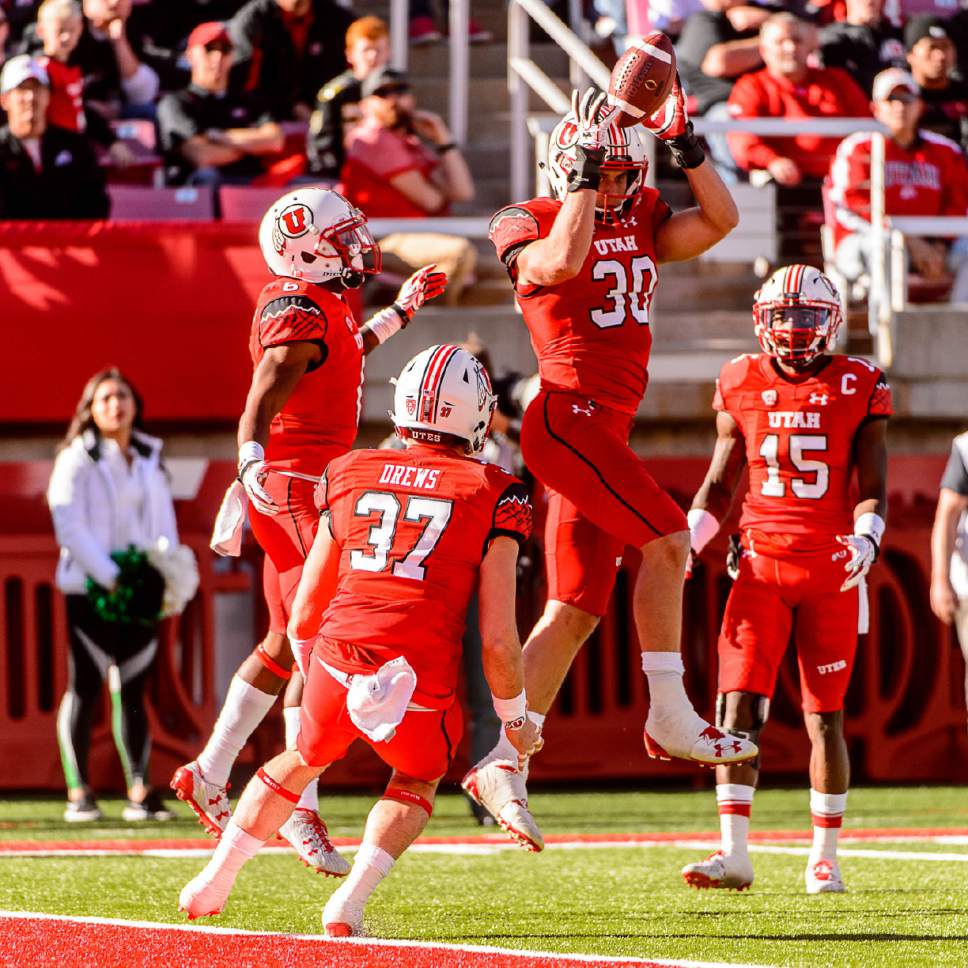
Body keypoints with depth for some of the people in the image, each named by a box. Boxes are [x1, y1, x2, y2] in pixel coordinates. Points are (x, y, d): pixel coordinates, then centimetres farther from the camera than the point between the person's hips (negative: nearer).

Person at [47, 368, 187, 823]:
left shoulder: (150, 461, 15)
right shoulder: (77, 460, -3)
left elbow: (164, 523, 18)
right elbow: (69, 526, -11)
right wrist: (110, 576, -18)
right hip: (89, 589, -5)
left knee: (133, 690, 4)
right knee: (84, 687, -4)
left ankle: (140, 792, 3)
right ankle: (79, 793, -2)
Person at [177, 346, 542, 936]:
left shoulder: (351, 475, 15)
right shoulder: (494, 496, 5)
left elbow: (305, 612, 21)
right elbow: (497, 638, 2)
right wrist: (515, 717, 18)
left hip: (339, 662, 2)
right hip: (423, 680, -2)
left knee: (305, 760, 33)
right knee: (418, 781, 28)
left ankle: (216, 879, 39)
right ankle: (350, 902, 9)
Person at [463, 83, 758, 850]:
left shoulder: (640, 221, 15)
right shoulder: (530, 225, -4)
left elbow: (721, 220, 7)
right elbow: (563, 260, -25)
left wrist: (687, 147, -2)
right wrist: (584, 179, -18)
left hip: (605, 428, 8)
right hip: (567, 413, -8)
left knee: (576, 609, 4)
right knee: (666, 539, -17)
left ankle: (502, 765, 6)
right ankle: (670, 717, -10)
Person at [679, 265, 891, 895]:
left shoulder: (858, 389, 1)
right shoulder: (742, 388, 6)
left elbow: (872, 488, 0)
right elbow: (720, 487, 13)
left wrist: (867, 539, -19)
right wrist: (686, 543, -1)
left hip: (831, 570, -1)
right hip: (761, 563, 1)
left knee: (825, 717, 3)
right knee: (739, 707, -10)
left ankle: (825, 859, 12)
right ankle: (735, 854, -12)